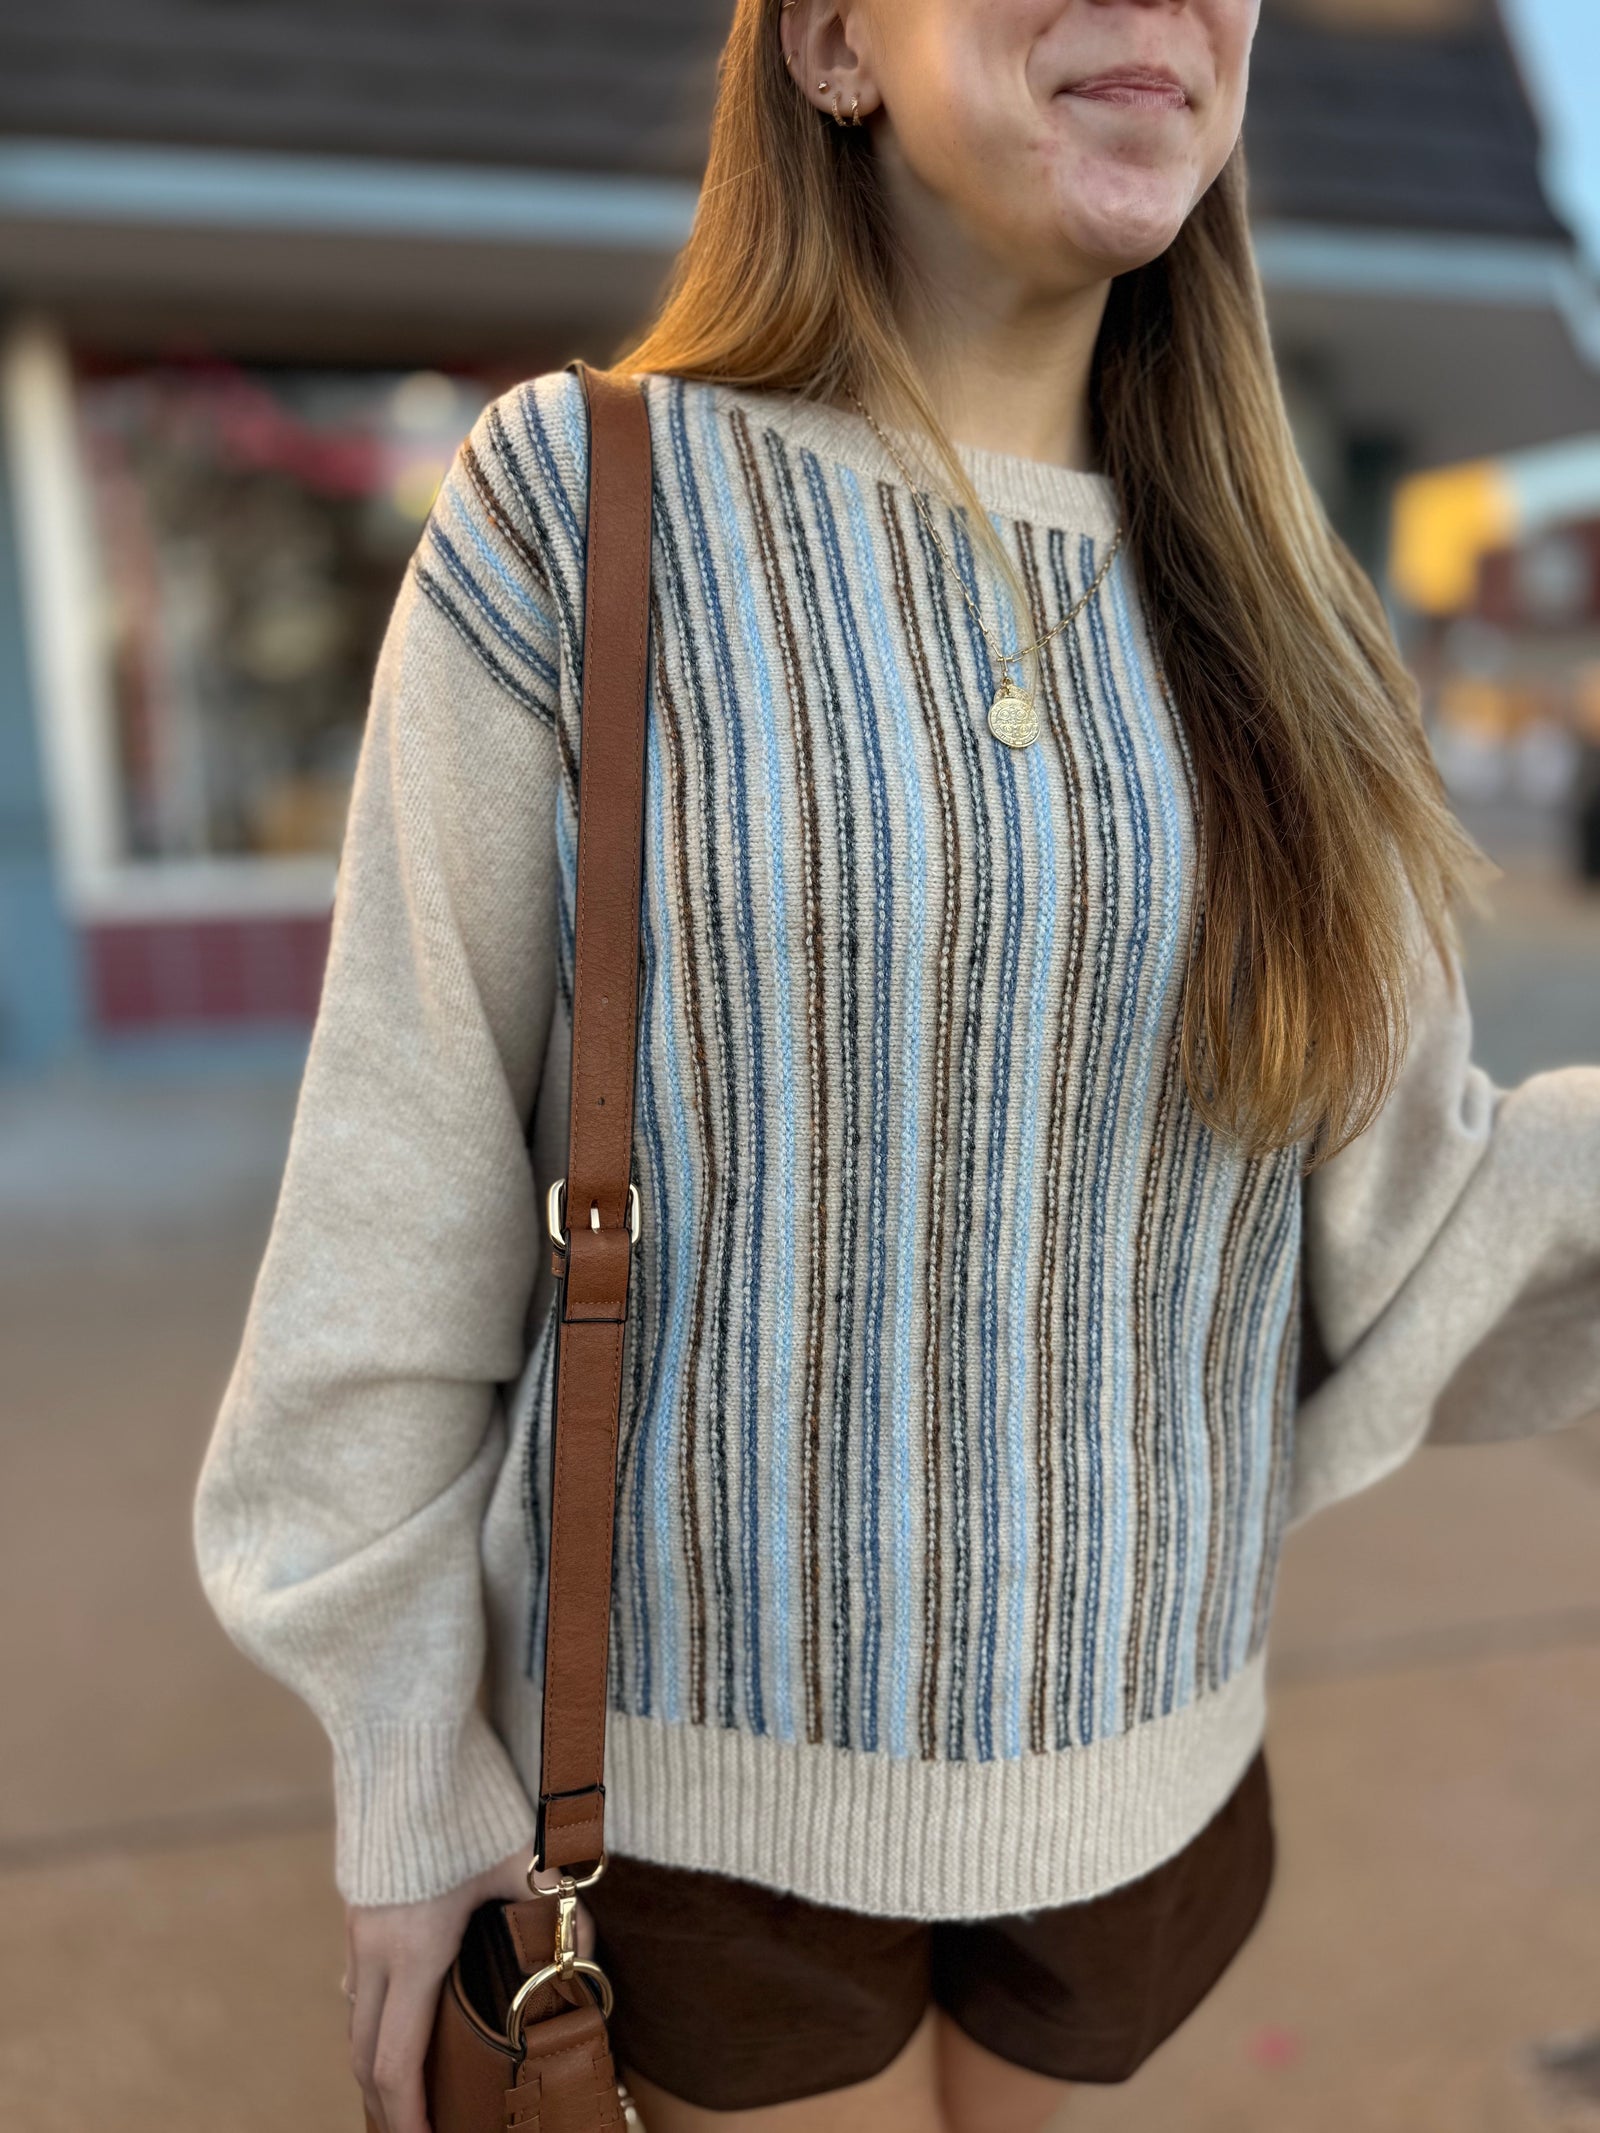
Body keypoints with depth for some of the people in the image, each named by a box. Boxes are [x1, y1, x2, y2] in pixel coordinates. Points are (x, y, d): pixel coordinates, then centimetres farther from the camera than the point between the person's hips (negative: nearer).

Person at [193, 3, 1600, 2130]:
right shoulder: (578, 512, -12)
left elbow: (1385, 1242, -3)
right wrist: (406, 1779, -4)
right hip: (703, 1750, -4)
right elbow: (405, 1209, -9)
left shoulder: (1266, 616, -2)